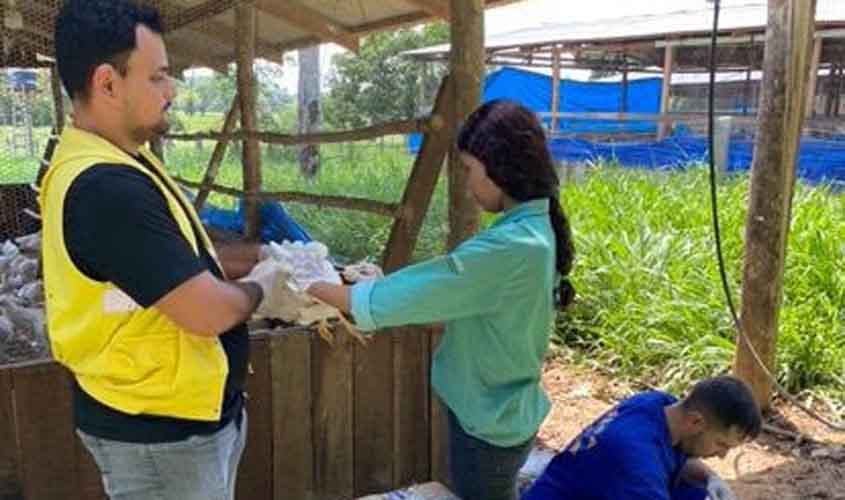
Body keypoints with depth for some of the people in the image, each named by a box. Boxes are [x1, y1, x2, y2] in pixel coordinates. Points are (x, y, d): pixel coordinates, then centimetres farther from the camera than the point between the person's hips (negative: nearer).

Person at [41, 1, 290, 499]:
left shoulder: (117, 166, 5)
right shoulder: (106, 188, -28)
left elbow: (178, 258, 14)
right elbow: (209, 311, -29)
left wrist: (259, 255, 3)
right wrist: (259, 288, -10)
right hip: (159, 429, -9)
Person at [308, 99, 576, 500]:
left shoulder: (509, 247, -30)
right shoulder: (539, 229, 0)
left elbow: (394, 299, -26)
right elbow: (454, 301, 7)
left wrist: (310, 287, -14)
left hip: (488, 423, -8)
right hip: (504, 411, 8)